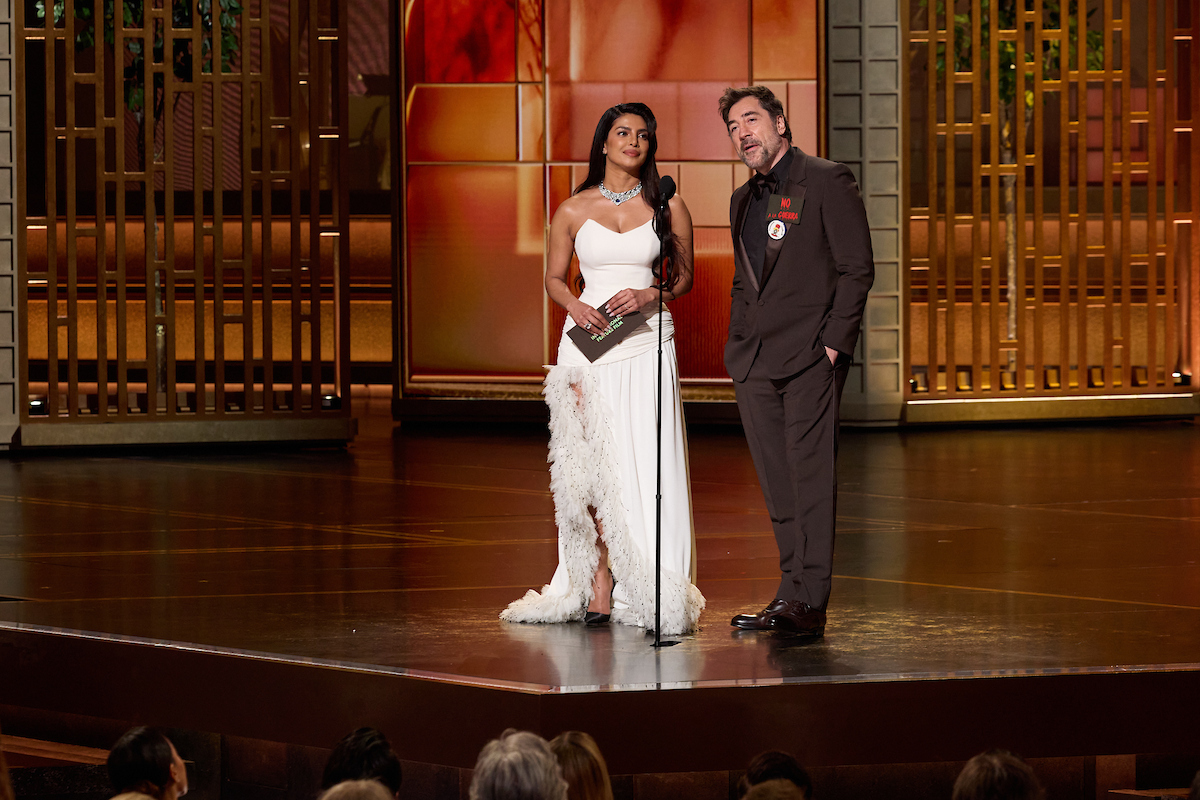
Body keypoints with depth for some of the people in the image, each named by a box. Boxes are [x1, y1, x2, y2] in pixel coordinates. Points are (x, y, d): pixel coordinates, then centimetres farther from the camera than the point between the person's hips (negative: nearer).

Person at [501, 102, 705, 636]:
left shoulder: (667, 207, 6)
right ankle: (599, 588, -3)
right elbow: (554, 278, 13)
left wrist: (649, 295, -8)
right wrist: (575, 305, -7)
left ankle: (647, 593, -3)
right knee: (593, 464, -5)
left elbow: (684, 276, 12)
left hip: (647, 341, 0)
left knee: (645, 466, -6)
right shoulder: (574, 210, 7)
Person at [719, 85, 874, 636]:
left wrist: (834, 342, -13)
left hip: (810, 357, -7)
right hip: (754, 362, 7)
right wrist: (737, 346, 14)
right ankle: (792, 589, 12)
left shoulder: (827, 182, -2)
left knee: (811, 476, -8)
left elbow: (857, 269, -6)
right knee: (777, 484, 7)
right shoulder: (743, 200, 20)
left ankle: (809, 602, -9)